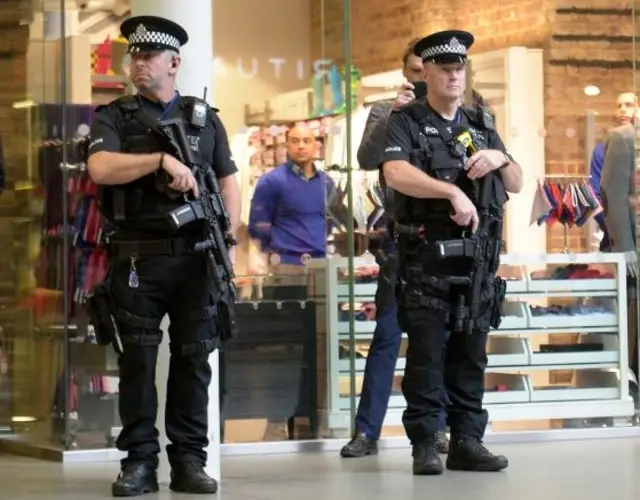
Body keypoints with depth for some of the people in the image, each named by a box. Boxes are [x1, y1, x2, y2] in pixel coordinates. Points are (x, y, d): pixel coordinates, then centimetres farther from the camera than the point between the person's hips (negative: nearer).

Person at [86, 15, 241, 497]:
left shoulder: (206, 119, 15)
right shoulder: (113, 118, 7)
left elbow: (228, 182, 14)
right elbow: (100, 168, -11)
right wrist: (162, 159, -18)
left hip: (195, 255, 2)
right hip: (137, 257, -2)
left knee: (194, 359, 3)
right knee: (137, 360, 0)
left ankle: (189, 461, 9)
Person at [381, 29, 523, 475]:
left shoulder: (482, 125, 16)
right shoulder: (406, 122, 0)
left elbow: (517, 185, 16)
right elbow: (396, 174, -18)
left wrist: (499, 159, -6)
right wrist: (453, 191, -28)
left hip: (478, 259, 5)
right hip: (426, 260, -5)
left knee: (471, 356, 7)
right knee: (426, 355, -4)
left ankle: (467, 442, 12)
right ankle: (425, 446, 0)